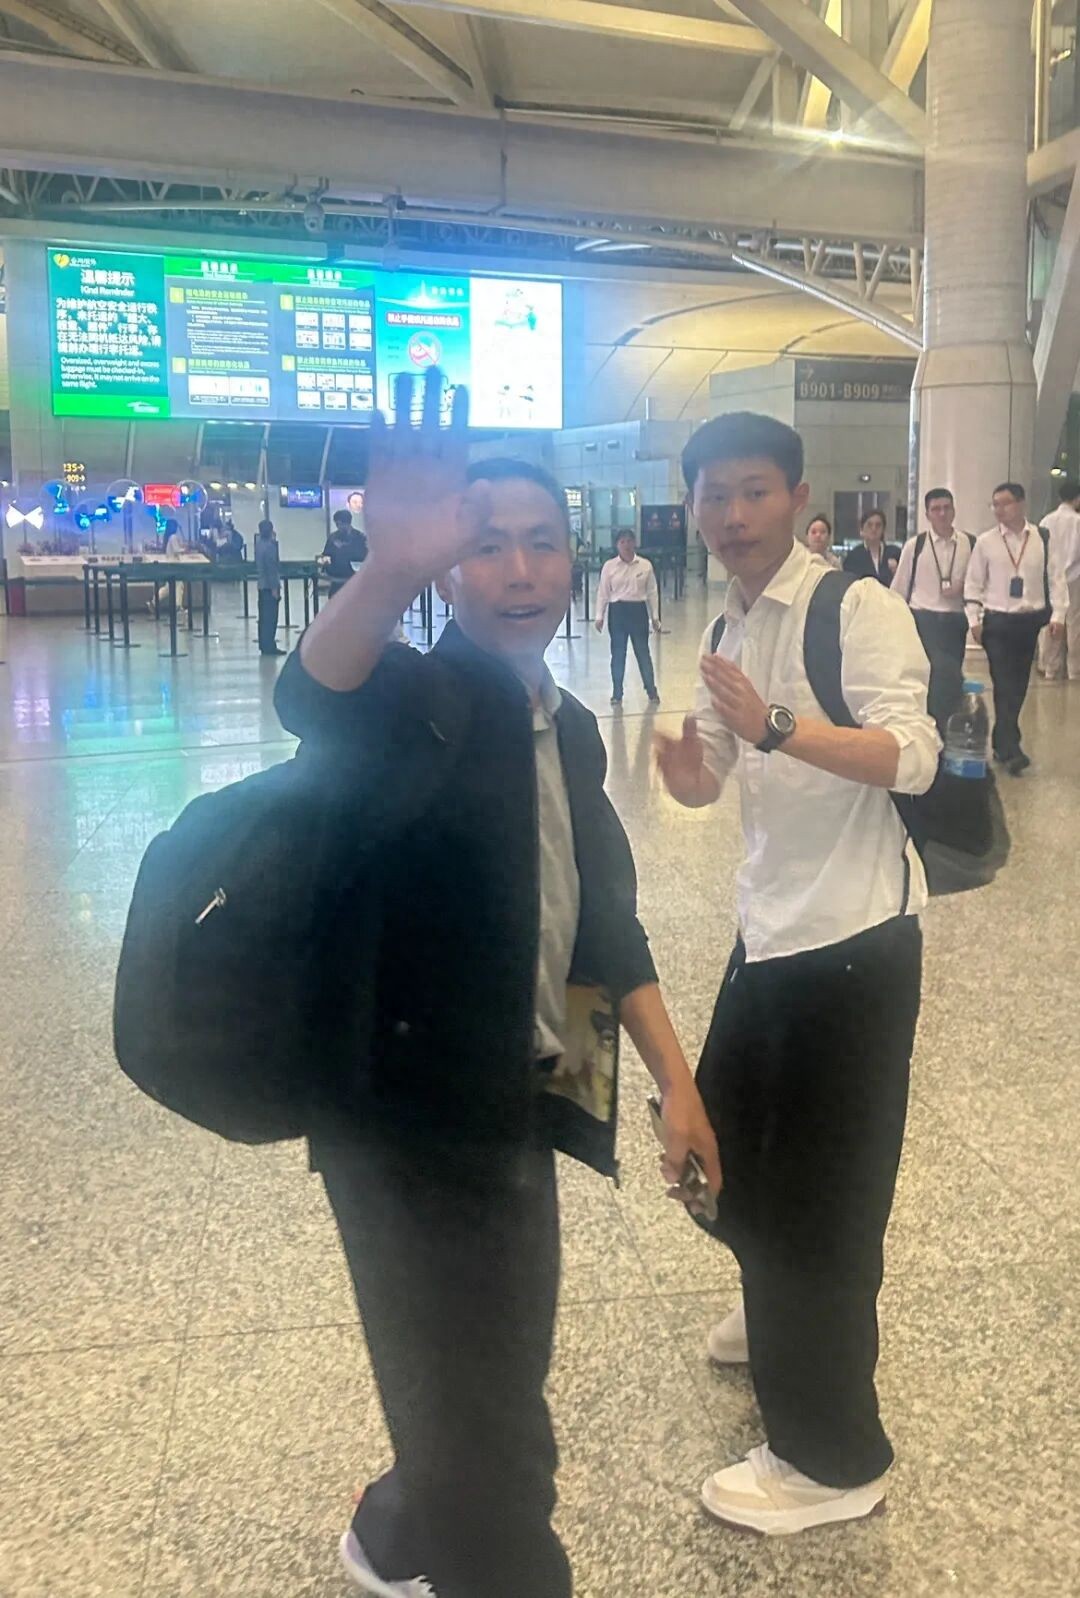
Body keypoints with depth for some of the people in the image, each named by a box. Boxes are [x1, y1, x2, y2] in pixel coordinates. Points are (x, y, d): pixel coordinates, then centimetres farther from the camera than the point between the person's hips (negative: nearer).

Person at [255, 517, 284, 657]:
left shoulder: (260, 543, 10)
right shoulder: (270, 546, -17)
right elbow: (271, 568, -19)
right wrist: (274, 588, -17)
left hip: (262, 585, 9)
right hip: (270, 585, -9)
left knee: (264, 617, 13)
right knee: (271, 617, -5)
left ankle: (264, 645, 17)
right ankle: (269, 646, -4)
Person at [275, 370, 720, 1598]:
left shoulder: (568, 728, 7)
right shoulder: (412, 704, -16)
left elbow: (604, 914, 13)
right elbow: (315, 702, -40)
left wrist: (674, 1078, 7)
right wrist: (390, 571, -60)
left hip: (518, 1115, 8)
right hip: (410, 1124, -8)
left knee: (494, 1400, 25)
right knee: (494, 1454, 0)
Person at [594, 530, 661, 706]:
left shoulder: (646, 565, -1)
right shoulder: (609, 566, -1)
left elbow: (652, 592, 3)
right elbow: (603, 593, 2)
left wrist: (655, 617, 2)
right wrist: (600, 616, -3)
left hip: (638, 610, 0)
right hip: (617, 611, 0)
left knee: (643, 652, 5)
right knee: (618, 653, 6)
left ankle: (652, 692, 15)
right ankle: (617, 693, 16)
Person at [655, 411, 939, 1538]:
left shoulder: (856, 606, -13)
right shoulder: (726, 629, 12)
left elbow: (913, 757, -25)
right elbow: (709, 782, 15)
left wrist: (776, 727, -37)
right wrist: (686, 769, -8)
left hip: (855, 935, -8)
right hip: (770, 928, 8)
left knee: (819, 1191, 0)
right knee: (721, 1147, 21)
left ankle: (833, 1458, 19)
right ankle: (787, 1317, 50)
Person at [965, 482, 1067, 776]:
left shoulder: (1042, 539, 0)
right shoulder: (985, 542, -2)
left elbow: (1055, 578, 2)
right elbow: (973, 583, 1)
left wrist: (1057, 615, -4)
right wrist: (974, 619, -5)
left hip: (1030, 620, 2)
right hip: (997, 621, -2)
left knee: (1019, 686, 10)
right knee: (1005, 686, -8)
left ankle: (1001, 743, 23)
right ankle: (1010, 749, -10)